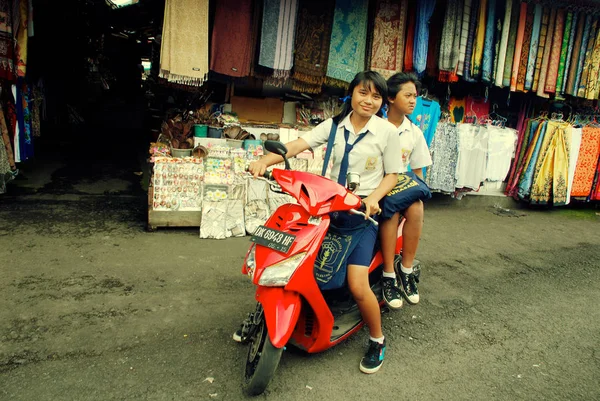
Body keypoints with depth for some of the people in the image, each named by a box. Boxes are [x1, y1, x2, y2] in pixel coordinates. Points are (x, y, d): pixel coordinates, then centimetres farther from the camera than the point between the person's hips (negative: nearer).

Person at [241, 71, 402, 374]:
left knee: (357, 286, -17)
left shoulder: (387, 131, -2)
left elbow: (392, 174, 3)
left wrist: (373, 198, -17)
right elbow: (298, 144, -7)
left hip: (363, 209, -4)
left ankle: (377, 340, 13)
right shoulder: (335, 124, 6)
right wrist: (265, 161, -23)